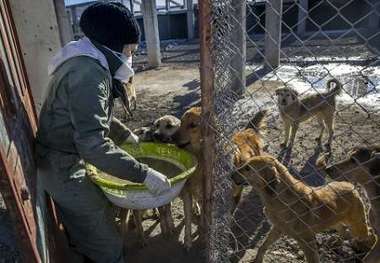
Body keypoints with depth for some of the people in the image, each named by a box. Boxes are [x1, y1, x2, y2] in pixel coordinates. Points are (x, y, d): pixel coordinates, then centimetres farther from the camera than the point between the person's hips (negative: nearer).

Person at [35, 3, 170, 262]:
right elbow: (93, 145, -35)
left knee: (83, 228, 27)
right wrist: (144, 174, -31)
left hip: (62, 159, 10)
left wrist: (126, 135, 23)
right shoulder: (89, 73, -27)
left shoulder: (86, 62, 8)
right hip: (62, 166, -10)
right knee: (105, 241, 4)